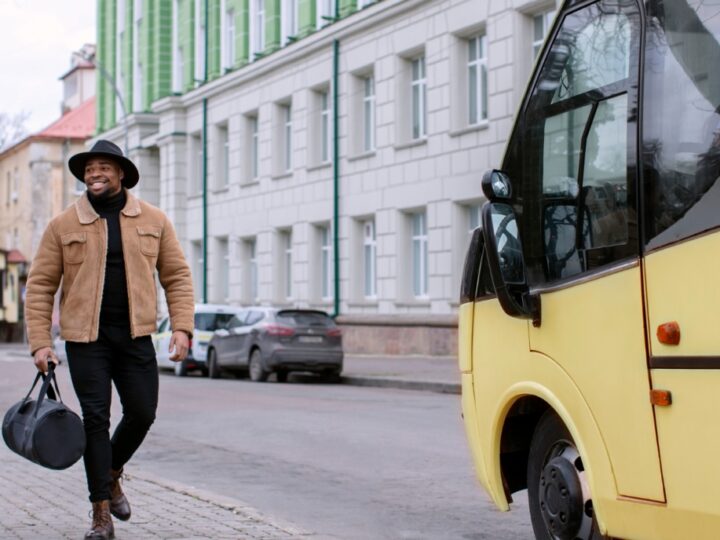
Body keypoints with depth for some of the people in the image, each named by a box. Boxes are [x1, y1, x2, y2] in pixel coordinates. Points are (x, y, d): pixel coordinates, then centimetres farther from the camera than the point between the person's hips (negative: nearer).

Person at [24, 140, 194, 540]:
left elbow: (177, 276, 6)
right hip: (85, 337, -2)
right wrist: (40, 342, -6)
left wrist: (182, 327, -6)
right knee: (96, 419, -3)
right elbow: (41, 286, 2)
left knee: (142, 413, 2)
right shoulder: (63, 226, 1)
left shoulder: (153, 220, 5)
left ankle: (112, 475, 32)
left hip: (135, 335, 2)